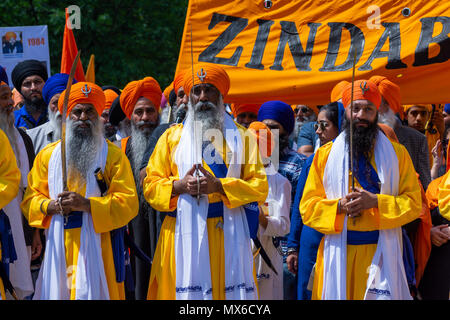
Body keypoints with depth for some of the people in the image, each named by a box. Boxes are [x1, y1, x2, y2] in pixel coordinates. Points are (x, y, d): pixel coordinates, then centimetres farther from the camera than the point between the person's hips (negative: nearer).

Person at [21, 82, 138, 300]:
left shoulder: (113, 155, 4)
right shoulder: (48, 155, 13)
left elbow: (128, 202, -4)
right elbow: (30, 199, 14)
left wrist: (87, 204, -15)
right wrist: (51, 206, -8)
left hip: (96, 245, -2)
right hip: (59, 246, 2)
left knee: (94, 291, -7)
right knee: (56, 290, -1)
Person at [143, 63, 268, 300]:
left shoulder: (240, 137, 11)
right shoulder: (172, 136, 13)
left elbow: (259, 187, 3)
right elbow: (150, 186, 9)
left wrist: (219, 186, -11)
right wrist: (179, 186, -10)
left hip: (228, 236, 0)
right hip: (184, 236, 0)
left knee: (231, 292, -6)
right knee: (186, 290, -6)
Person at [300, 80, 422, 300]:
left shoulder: (396, 153, 9)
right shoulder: (326, 154, 10)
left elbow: (414, 203, 3)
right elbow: (307, 207, 6)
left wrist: (376, 201, -13)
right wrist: (339, 206, -13)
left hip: (381, 254, 0)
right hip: (338, 253, 0)